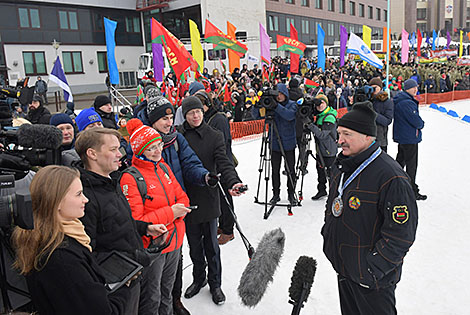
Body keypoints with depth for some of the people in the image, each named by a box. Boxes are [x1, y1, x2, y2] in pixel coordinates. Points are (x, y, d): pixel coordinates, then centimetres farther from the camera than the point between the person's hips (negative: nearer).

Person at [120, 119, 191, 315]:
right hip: (151, 247, -7)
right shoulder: (131, 178, -19)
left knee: (167, 291, 27)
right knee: (152, 299, 11)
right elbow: (135, 221, -23)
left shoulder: (164, 168, 4)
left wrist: (180, 211, -12)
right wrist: (169, 213, -24)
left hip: (174, 241, 7)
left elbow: (181, 197, 10)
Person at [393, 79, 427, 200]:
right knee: (411, 164, -1)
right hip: (409, 138, -10)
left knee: (400, 160, 21)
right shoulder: (407, 103, -23)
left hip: (402, 136, 10)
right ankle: (412, 191, 7)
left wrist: (419, 122, 2)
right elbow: (416, 121, -24)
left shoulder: (399, 100, 9)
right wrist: (421, 123, -3)